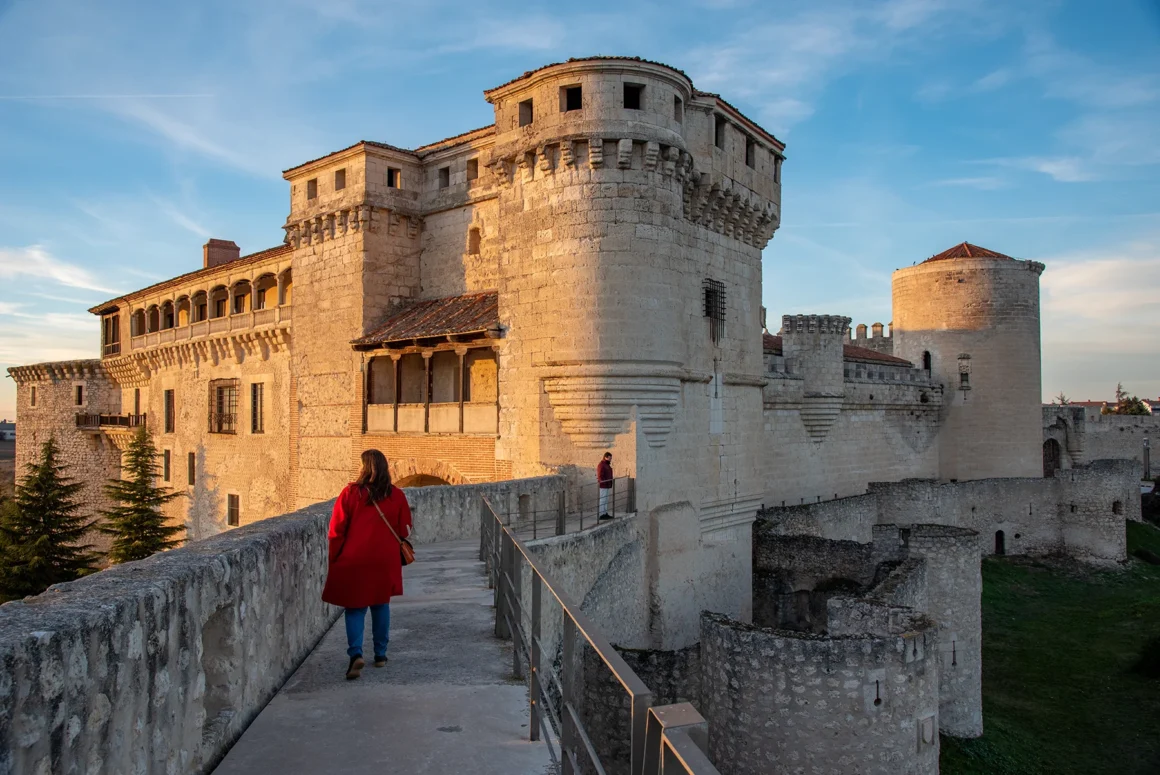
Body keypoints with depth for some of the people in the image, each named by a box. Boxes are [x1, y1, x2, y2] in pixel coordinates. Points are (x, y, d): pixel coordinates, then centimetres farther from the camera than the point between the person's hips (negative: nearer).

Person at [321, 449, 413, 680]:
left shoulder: (351, 492, -8)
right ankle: (380, 654, 22)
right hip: (385, 561, 2)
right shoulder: (396, 495, -3)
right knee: (381, 605, 16)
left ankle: (356, 653, -11)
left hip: (354, 560, -2)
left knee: (355, 608, 6)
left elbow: (337, 529, -6)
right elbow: (404, 530, 3)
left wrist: (334, 560, 6)